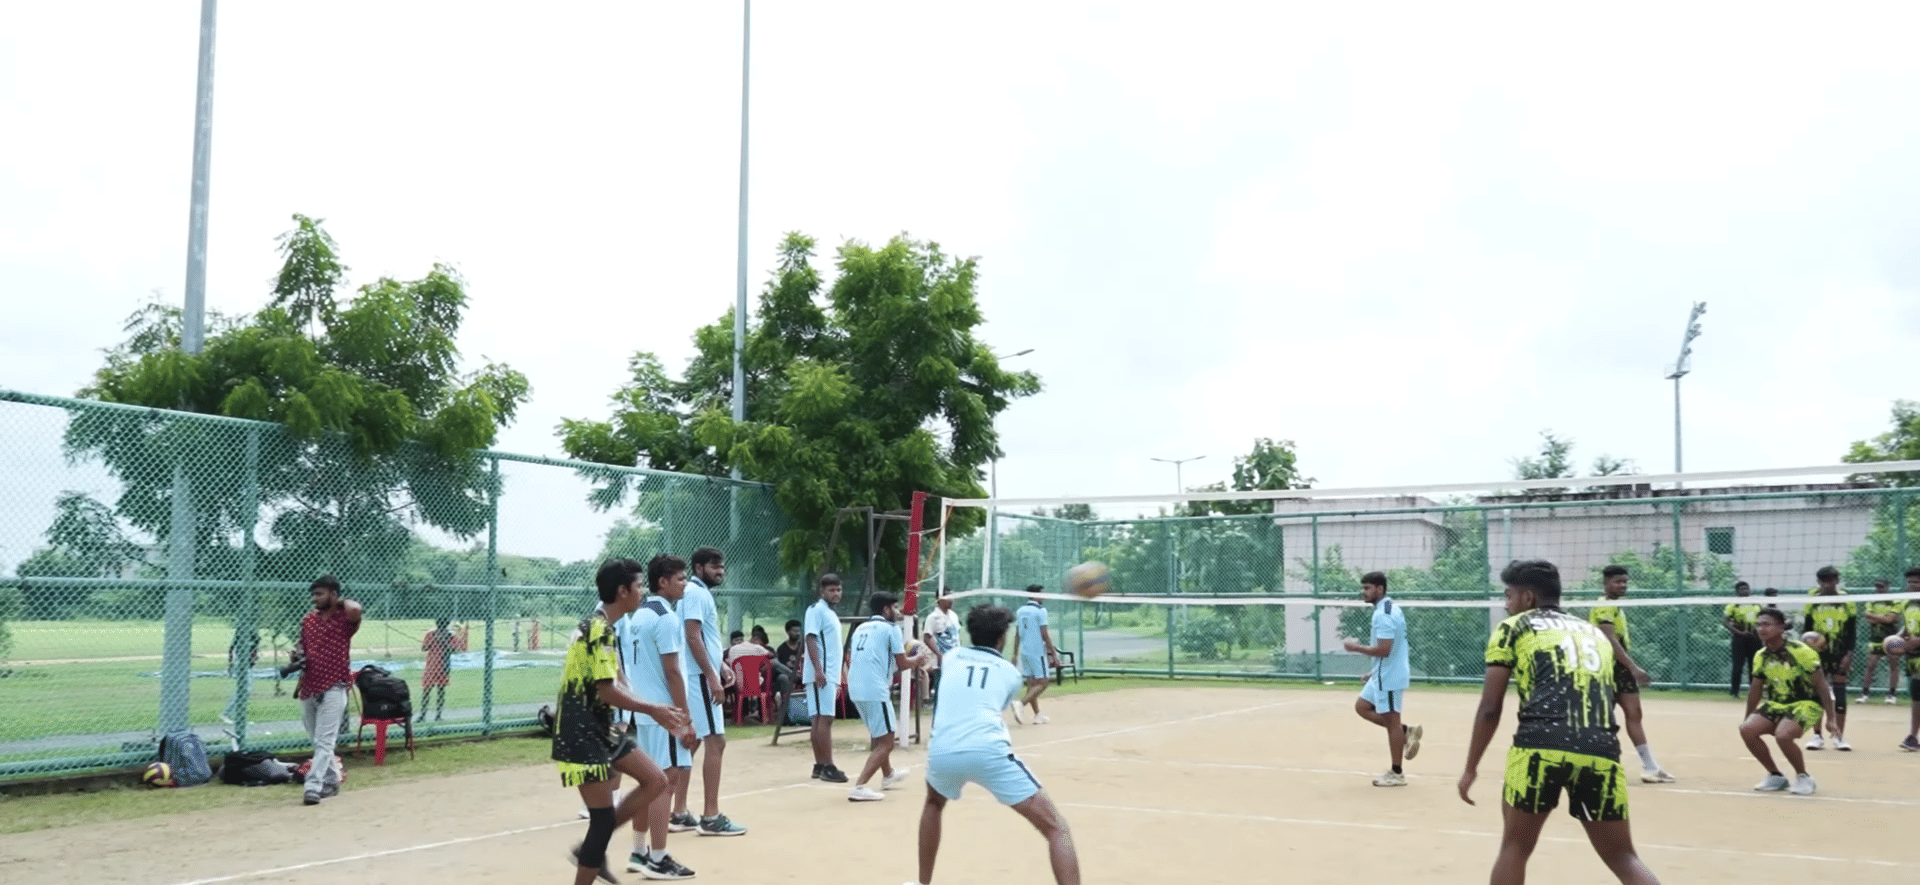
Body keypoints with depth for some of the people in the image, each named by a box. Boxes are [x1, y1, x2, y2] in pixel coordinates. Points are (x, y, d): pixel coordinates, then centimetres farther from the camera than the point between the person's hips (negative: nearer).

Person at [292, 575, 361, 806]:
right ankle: (331, 782, 30)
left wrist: (342, 601, -11)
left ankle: (313, 786, -15)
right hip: (308, 688, 7)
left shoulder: (345, 619, -7)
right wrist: (297, 658, 1)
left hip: (334, 688, -7)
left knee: (325, 741, -11)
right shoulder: (308, 620, 13)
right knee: (317, 741, 16)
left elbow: (355, 609, -32)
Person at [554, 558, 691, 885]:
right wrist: (653, 710, -13)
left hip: (600, 730, 10)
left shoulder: (602, 626, 13)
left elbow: (614, 685, 17)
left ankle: (591, 849, 14)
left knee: (656, 781, 8)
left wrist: (656, 711, 12)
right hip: (581, 736, -10)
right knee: (604, 818, -5)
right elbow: (607, 691, -23)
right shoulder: (599, 629, -19)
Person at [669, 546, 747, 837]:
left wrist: (721, 665, 13)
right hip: (699, 678, -10)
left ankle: (679, 814, 15)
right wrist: (712, 676, -23)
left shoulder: (702, 593, 18)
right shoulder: (695, 593, -13)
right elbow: (693, 638, -21)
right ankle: (711, 817, -7)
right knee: (716, 742, -9)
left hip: (701, 677, 10)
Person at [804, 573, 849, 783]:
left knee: (820, 719, 9)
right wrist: (818, 670, -23)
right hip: (820, 674, -9)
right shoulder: (816, 610, -6)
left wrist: (836, 679, 24)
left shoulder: (831, 614, 21)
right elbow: (810, 639, -15)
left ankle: (820, 765, 11)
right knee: (824, 718, -11)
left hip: (830, 675, 9)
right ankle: (827, 767, -12)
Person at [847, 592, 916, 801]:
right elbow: (902, 665, -2)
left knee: (878, 736, 28)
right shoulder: (890, 628, -2)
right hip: (875, 690, -8)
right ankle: (859, 788, -16)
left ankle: (888, 776, 47)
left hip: (855, 689, 8)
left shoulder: (861, 628, 19)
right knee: (886, 743, -4)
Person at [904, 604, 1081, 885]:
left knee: (934, 804, 39)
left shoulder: (951, 657, 27)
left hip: (941, 752, 3)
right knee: (1056, 828, 1)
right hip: (987, 751, -3)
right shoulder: (1012, 674, 22)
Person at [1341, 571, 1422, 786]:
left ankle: (1396, 774, 7)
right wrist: (1375, 672, 21)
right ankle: (1407, 732, 14)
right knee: (1362, 707, 15)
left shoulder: (1383, 615, -21)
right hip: (1384, 675, 10)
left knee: (1391, 721, -2)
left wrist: (1356, 648, -15)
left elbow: (1383, 649, -28)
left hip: (1389, 677, -10)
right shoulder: (1390, 609, 12)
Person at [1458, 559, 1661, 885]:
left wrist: (1471, 768, 16)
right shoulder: (1594, 632, 30)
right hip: (1601, 749, 3)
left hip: (1542, 744, -3)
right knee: (1623, 858, 15)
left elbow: (1490, 708, 10)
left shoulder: (1513, 627, 16)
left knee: (1515, 848, 15)